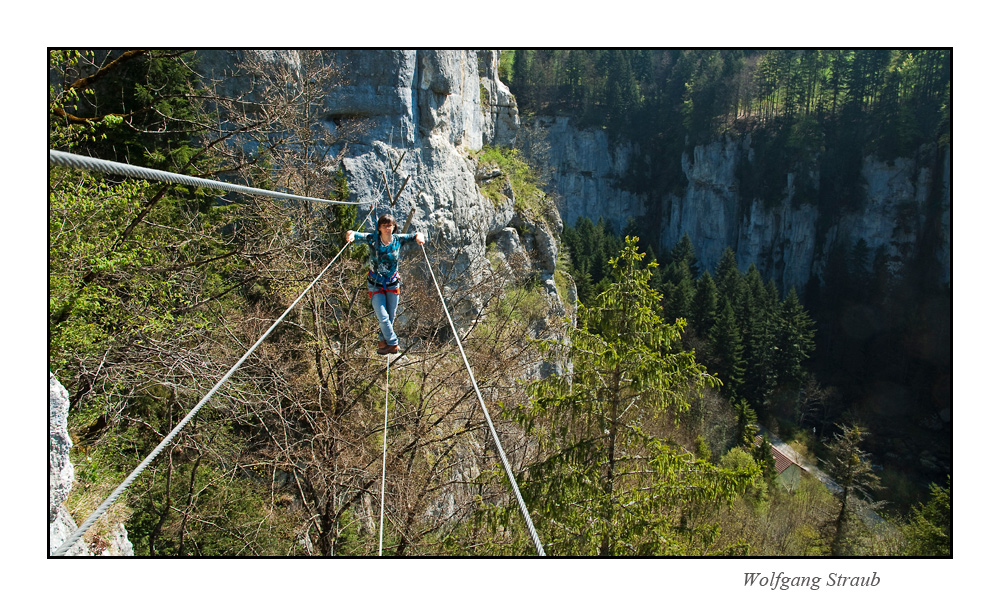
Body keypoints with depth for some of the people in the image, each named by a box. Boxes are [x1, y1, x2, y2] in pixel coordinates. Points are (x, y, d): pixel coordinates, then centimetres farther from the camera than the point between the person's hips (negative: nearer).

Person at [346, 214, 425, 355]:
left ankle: (383, 341, 32)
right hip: (375, 285, -2)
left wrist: (419, 237, -23)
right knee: (383, 317, -7)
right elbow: (354, 234, -19)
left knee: (391, 317, 10)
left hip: (393, 284, 2)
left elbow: (416, 235, 1)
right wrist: (350, 235, -43)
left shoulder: (398, 239, -6)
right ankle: (394, 344, 9)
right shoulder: (372, 239, -12)